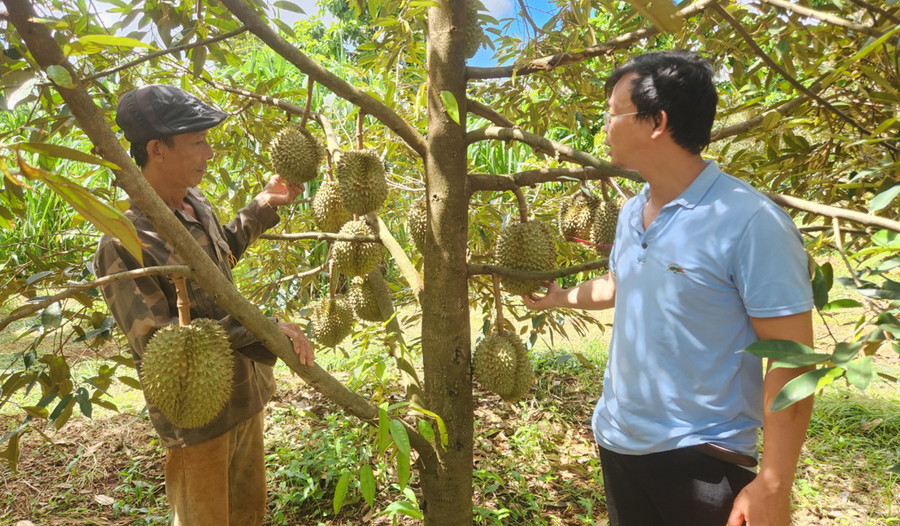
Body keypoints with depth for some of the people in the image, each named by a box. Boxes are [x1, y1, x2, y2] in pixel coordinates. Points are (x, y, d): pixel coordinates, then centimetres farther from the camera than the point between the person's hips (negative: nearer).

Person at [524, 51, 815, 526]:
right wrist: (559, 297, 24)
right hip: (617, 441, 7)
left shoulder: (750, 223, -20)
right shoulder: (630, 213, 3)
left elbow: (791, 360, -18)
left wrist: (773, 485, -19)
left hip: (699, 455, -7)